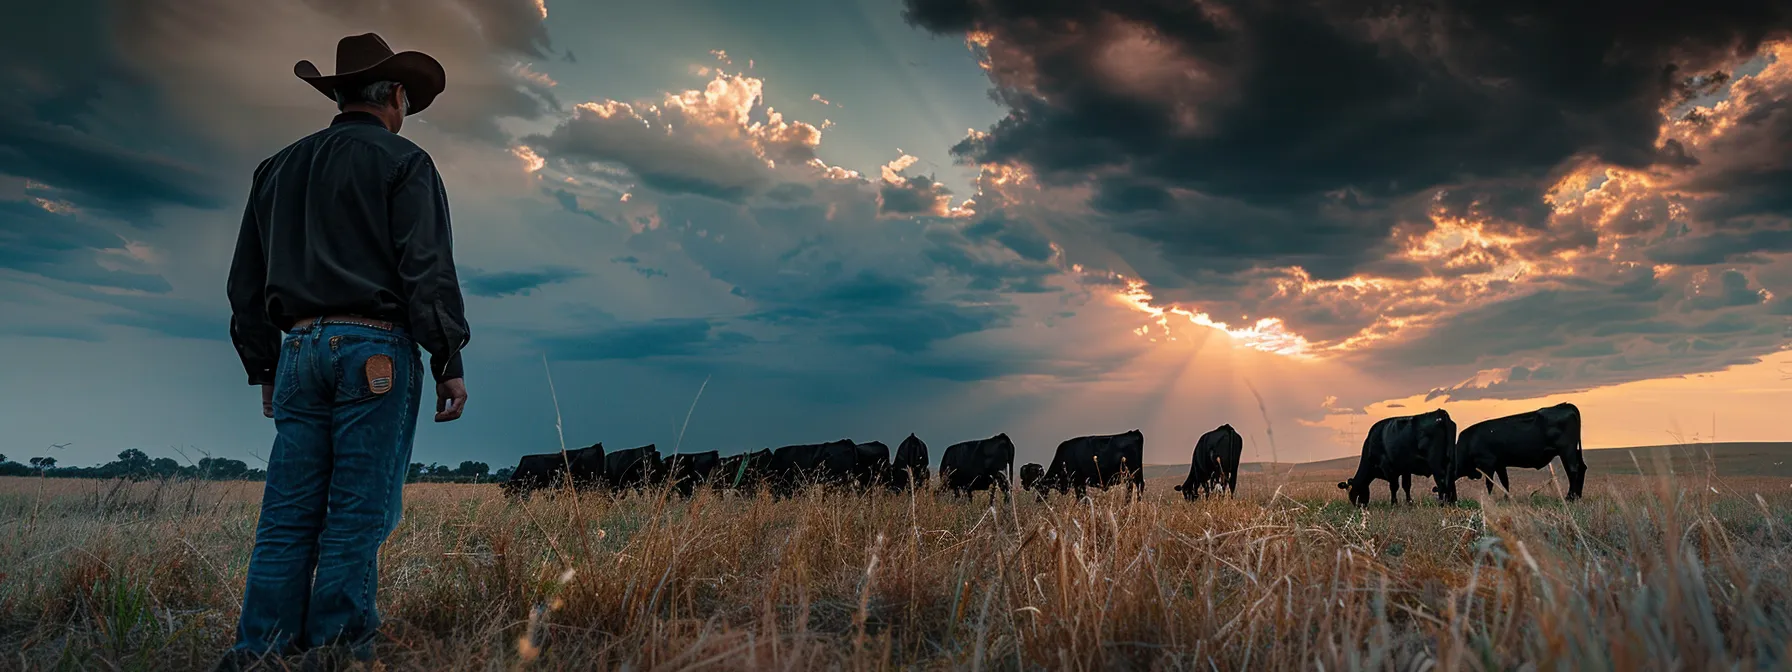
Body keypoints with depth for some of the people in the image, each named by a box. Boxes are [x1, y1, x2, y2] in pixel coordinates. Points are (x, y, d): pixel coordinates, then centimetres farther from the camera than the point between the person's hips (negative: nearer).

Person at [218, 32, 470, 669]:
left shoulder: (279, 167, 20)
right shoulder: (403, 162, 0)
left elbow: (246, 282, 21)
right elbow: (428, 270, -10)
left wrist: (263, 368, 25)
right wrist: (449, 361, -9)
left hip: (300, 348, 6)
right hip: (376, 350, -5)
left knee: (288, 511, 6)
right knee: (359, 509, -3)